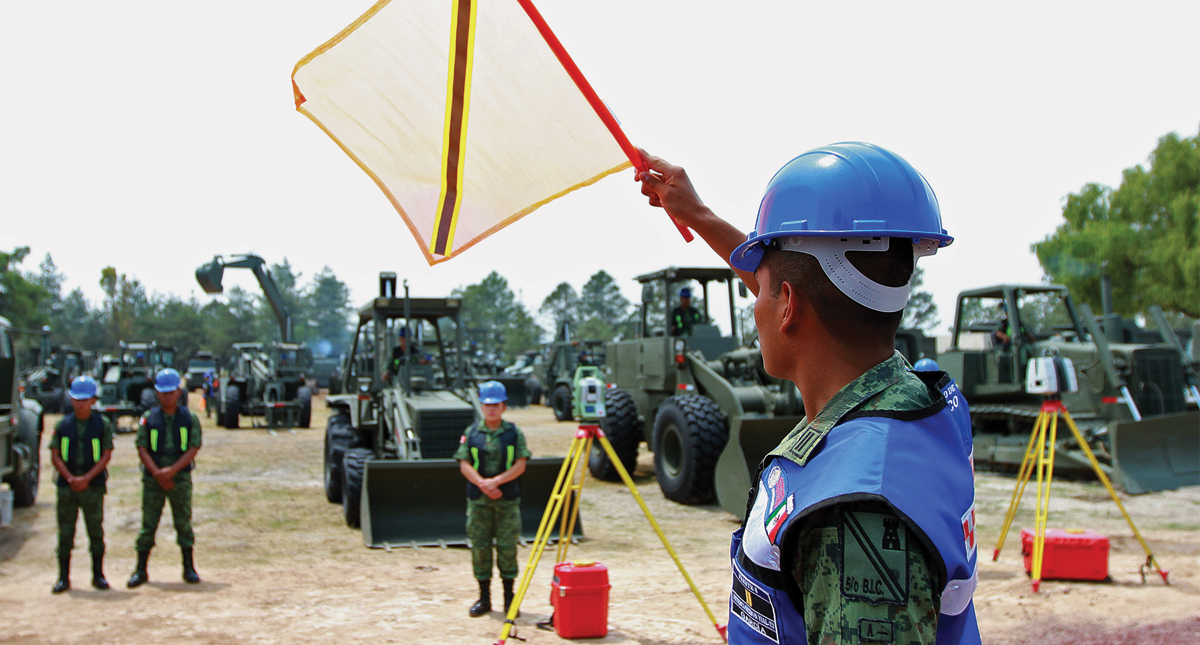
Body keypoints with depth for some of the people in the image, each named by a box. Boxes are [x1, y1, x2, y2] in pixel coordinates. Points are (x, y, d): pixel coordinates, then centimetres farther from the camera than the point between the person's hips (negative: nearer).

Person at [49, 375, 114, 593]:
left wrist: (86, 478, -11)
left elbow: (106, 455, -2)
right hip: (66, 485, 1)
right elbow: (55, 456, 4)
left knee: (96, 530, 2)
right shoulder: (62, 425, 7)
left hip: (93, 485, -1)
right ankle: (63, 577, 10)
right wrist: (70, 478, -9)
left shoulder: (103, 424, 3)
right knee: (65, 531, 3)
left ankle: (98, 574, 13)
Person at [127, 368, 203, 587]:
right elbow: (142, 448, -1)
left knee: (183, 522, 2)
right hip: (153, 477, 0)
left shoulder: (190, 418, 4)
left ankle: (189, 568, 11)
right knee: (148, 523, 1)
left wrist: (172, 470, -15)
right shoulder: (148, 418, 5)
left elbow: (193, 449, -3)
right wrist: (157, 473, -13)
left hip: (180, 477, 0)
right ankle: (141, 571, 6)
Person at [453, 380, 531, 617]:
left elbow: (520, 465, -4)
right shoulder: (471, 432, 5)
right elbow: (464, 464, 1)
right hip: (478, 500, 1)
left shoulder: (514, 433, 2)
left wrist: (496, 481, -16)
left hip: (508, 500, -1)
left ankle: (509, 597, 11)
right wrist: (483, 484, -14)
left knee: (507, 546, 0)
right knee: (480, 546, 4)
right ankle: (484, 598, 15)